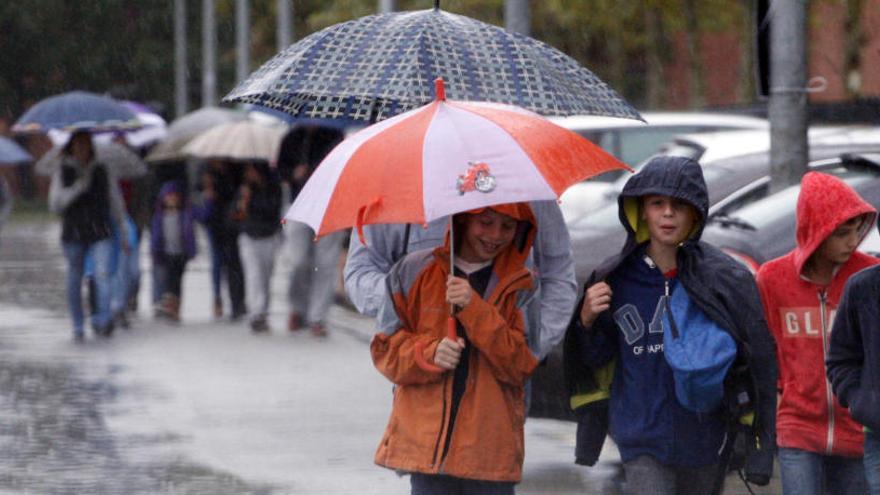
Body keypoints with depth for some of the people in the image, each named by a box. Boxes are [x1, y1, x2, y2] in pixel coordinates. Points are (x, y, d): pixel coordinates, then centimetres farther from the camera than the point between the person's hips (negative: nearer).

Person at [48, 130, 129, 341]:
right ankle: (78, 327, 18)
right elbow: (55, 204, -6)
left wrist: (124, 234, 15)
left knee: (103, 273, -21)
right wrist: (78, 187, -18)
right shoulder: (62, 173, 5)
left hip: (100, 234, 0)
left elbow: (116, 204, 15)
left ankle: (103, 321, -33)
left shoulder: (102, 172, 9)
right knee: (74, 281, 5)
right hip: (73, 234, 0)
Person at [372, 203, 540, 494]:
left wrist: (474, 309, -14)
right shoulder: (415, 271, 6)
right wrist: (429, 353, -12)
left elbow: (520, 364, -4)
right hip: (426, 440, 0)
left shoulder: (521, 286, 6)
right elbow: (386, 348, 8)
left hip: (490, 446, 0)